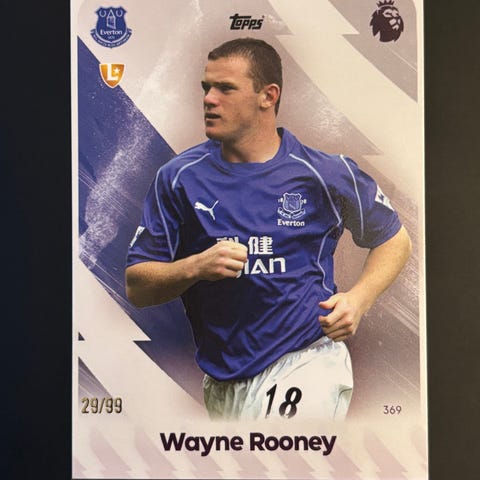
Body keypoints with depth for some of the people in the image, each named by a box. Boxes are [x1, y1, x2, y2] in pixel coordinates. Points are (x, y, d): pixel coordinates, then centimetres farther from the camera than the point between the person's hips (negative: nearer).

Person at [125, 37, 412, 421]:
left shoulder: (324, 174, -4)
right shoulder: (179, 177, -1)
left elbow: (395, 239, 10)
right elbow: (136, 287, 0)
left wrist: (358, 300, -6)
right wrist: (195, 267, -19)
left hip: (306, 361, -3)